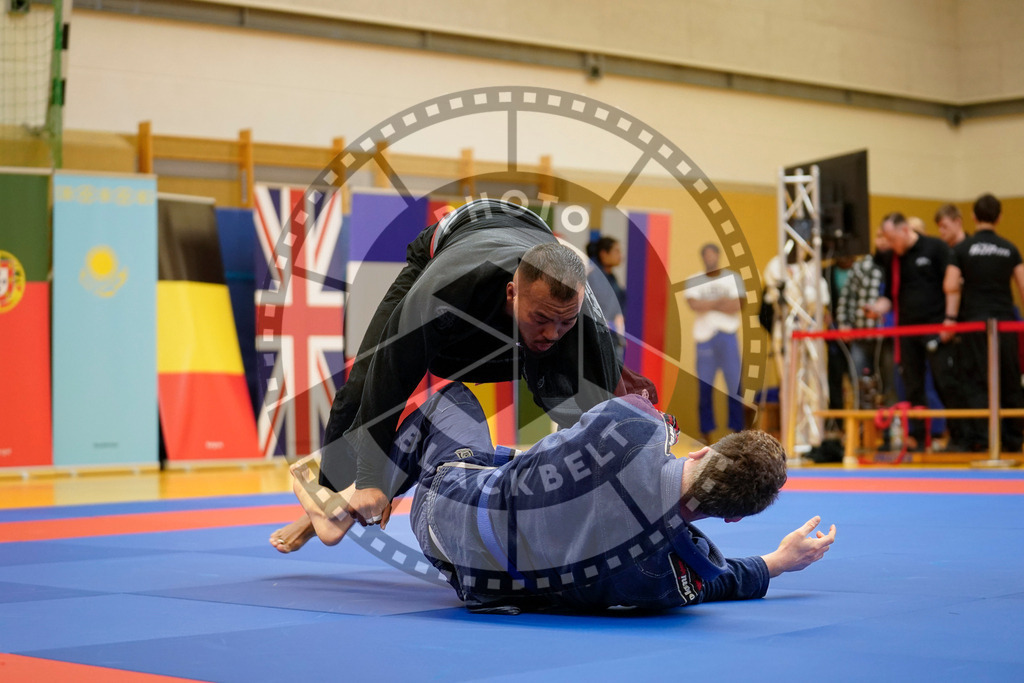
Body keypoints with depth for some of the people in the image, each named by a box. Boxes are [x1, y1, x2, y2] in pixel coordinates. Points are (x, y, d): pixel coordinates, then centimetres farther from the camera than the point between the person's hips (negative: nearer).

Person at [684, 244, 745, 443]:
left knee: (734, 384, -5)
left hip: (727, 335, 0)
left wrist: (707, 305, -4)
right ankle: (705, 432, 5)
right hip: (704, 336, 0)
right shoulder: (694, 281, 9)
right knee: (704, 386, -1)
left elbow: (738, 305, -4)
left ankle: (737, 429, 0)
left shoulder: (733, 277, 9)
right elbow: (693, 304, -8)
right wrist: (720, 302, -7)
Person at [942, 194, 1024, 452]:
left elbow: (951, 287, -9)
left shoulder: (963, 248, -1)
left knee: (977, 381, 1)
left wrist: (951, 318, -2)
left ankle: (982, 435, -8)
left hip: (974, 322, -2)